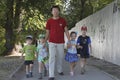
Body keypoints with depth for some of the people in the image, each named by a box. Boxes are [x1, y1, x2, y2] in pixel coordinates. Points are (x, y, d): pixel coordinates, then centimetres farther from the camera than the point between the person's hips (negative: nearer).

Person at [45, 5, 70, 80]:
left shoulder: (63, 20, 0)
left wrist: (69, 40, -6)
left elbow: (66, 31, 3)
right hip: (52, 42, -1)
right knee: (52, 58, -8)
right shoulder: (49, 21, -1)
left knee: (60, 57, 12)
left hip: (61, 42, 1)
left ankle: (60, 70, 35)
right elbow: (47, 33, 5)